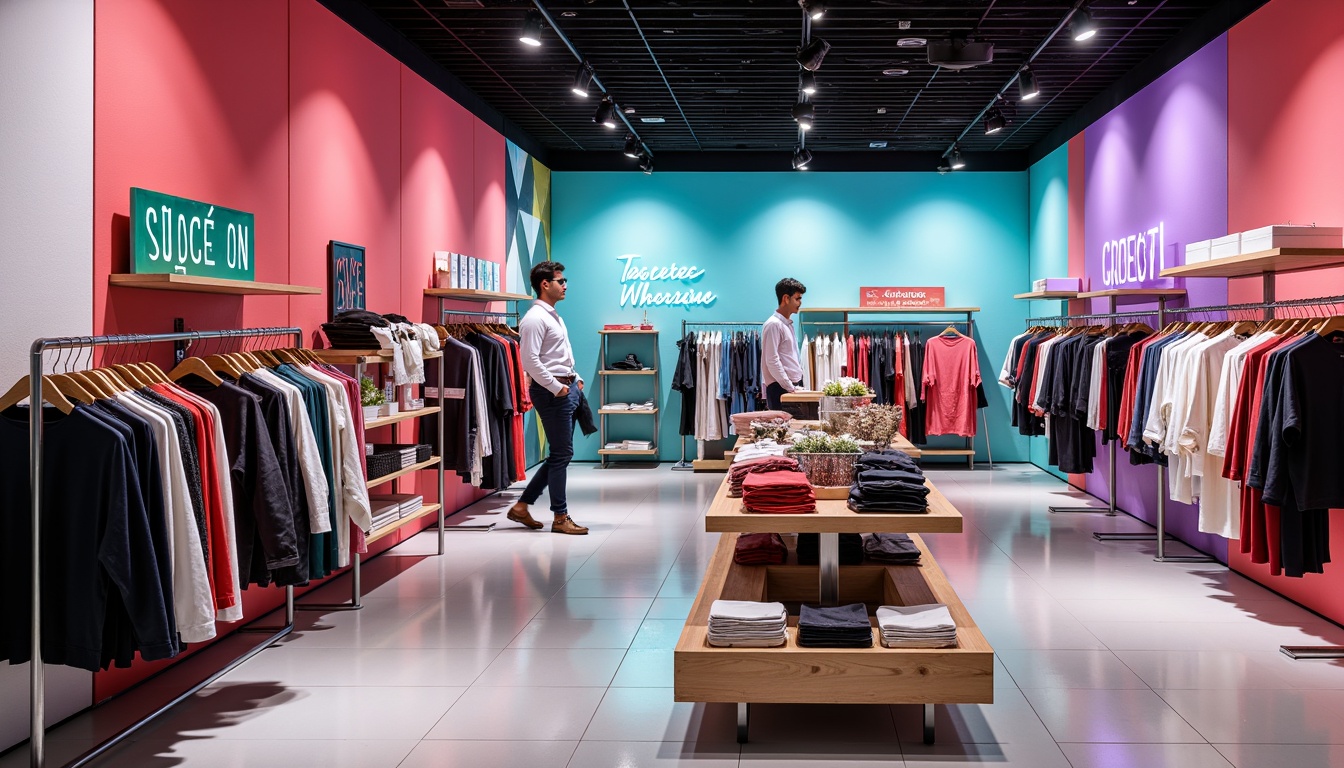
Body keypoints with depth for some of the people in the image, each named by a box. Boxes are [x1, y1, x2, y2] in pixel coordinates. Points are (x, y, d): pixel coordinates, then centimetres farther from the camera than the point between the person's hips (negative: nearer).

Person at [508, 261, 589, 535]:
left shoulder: (553, 316, 18)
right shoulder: (535, 319, -14)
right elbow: (530, 361, -21)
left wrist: (575, 379, 13)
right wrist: (557, 387, -19)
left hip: (567, 388, 10)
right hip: (552, 391, -10)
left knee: (560, 453, 12)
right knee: (562, 453, -3)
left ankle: (522, 506, 18)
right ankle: (560, 517, 6)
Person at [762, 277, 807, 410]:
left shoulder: (788, 323, 17)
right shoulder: (774, 324, -11)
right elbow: (772, 361, -17)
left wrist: (798, 385, 16)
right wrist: (790, 388, -16)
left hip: (793, 386, 9)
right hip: (780, 389, -9)